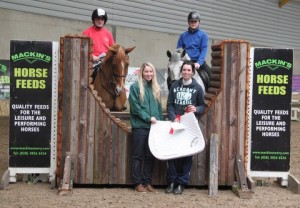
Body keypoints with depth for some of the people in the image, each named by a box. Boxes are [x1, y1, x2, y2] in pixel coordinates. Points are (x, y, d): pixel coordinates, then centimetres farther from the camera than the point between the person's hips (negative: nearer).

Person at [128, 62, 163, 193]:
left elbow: (159, 108, 17)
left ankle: (147, 182, 16)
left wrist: (159, 121, 6)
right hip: (139, 127, -5)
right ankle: (138, 183, 7)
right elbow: (135, 107, -10)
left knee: (150, 156, 8)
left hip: (153, 127, 5)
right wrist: (148, 117, -15)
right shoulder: (135, 87, -3)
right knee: (138, 156, 1)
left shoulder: (156, 88, 14)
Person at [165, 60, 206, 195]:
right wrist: (173, 118, -11)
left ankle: (181, 183, 8)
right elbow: (169, 105, 5)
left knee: (187, 153, 0)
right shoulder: (174, 85, 6)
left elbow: (203, 106, 7)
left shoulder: (197, 88, 2)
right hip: (175, 124, 1)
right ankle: (171, 181, 10)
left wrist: (196, 109, -15)